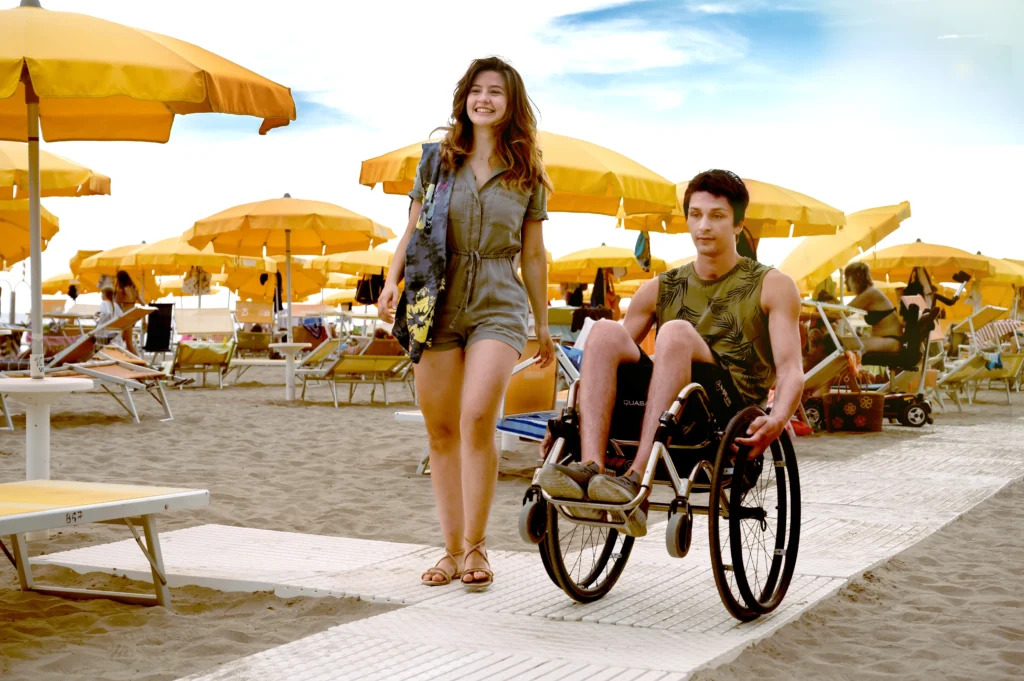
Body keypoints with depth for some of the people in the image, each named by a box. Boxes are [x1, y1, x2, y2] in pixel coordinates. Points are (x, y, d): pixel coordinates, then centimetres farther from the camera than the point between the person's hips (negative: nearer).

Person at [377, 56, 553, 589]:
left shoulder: (527, 175, 8)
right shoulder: (438, 159, 9)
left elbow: (533, 255, 12)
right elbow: (412, 230, 11)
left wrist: (543, 324, 13)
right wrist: (392, 281, -5)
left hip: (498, 304, -1)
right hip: (437, 303, 2)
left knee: (477, 417, -19)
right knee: (440, 429, 2)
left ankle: (475, 545, -8)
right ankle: (453, 549, 12)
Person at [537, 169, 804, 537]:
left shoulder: (772, 287, 11)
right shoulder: (661, 290, 20)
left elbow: (790, 369, -2)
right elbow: (608, 358, 20)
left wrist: (776, 420, -23)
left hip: (731, 416, -4)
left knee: (676, 331, -30)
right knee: (606, 331, -20)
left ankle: (637, 479, -42)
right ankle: (590, 467, -39)